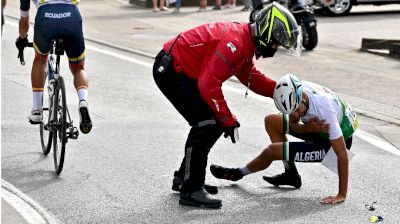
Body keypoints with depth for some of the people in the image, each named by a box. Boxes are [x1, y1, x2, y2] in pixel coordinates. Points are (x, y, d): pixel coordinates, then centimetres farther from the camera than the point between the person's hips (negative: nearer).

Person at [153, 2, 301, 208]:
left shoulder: (244, 39, 5)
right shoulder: (234, 43, -27)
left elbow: (252, 77, 18)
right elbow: (209, 85, -29)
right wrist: (228, 120, -20)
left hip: (183, 71, 10)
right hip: (169, 70, -10)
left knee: (216, 123, 11)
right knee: (206, 124, -16)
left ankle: (184, 178, 23)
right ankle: (191, 191, -10)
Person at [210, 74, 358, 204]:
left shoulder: (325, 110, -39)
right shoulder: (293, 91, -20)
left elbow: (342, 155, -34)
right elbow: (293, 125, -6)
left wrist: (342, 195, -32)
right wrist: (308, 128, -30)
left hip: (330, 144, -7)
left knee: (271, 151, -11)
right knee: (271, 121, 8)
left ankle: (239, 173, 20)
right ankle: (291, 174, 15)